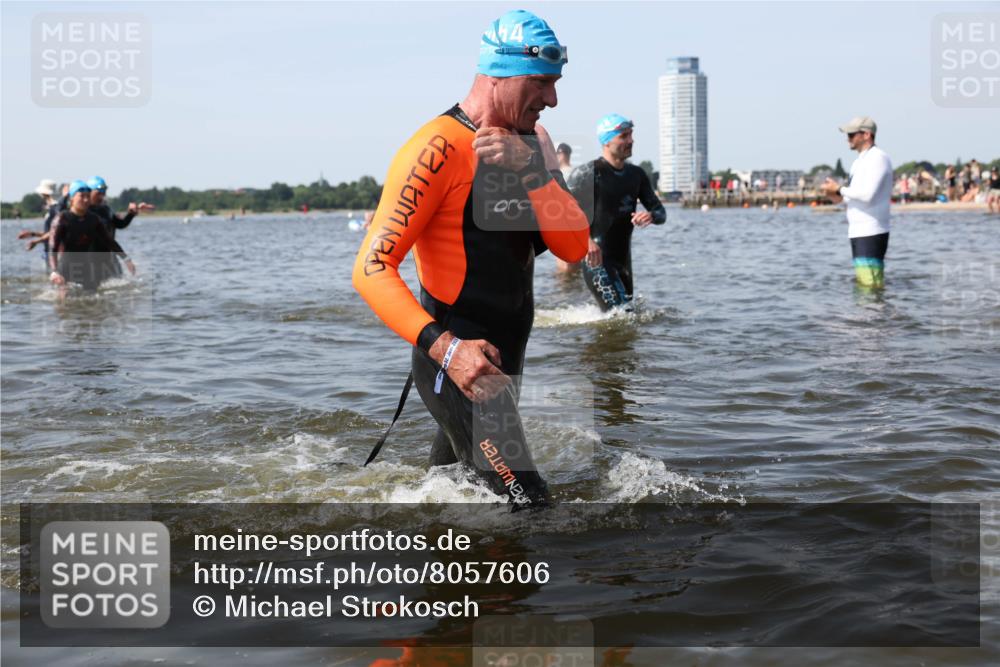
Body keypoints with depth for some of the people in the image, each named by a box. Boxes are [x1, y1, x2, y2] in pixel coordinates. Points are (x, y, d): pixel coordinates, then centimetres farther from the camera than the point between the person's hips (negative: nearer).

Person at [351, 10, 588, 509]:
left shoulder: (530, 145, 8)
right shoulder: (439, 149, -18)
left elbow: (574, 247, -2)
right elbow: (372, 271, -23)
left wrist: (531, 171, -17)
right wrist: (445, 347, -35)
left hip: (501, 361, 9)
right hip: (458, 365, -9)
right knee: (525, 502, -14)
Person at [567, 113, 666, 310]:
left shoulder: (637, 174, 11)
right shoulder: (589, 173, -9)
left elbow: (660, 211, 15)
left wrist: (651, 216, -11)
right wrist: (585, 239, -30)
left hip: (623, 260, 7)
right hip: (597, 258, -7)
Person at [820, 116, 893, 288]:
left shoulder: (878, 158, -11)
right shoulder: (860, 161, 19)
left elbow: (867, 194, -22)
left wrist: (839, 189, -11)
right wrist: (839, 197, 6)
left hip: (871, 233, -10)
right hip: (859, 232, 10)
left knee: (870, 284, -13)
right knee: (862, 282, 12)